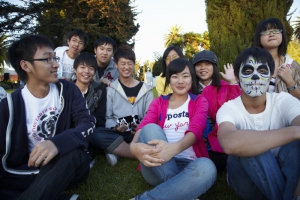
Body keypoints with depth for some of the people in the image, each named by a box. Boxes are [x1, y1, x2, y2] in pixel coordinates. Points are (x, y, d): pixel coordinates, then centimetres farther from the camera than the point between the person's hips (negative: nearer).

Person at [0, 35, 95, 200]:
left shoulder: (68, 90, 0)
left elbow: (88, 123, -13)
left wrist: (58, 143, -34)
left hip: (67, 167, 0)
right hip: (29, 172, 1)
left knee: (72, 154, -35)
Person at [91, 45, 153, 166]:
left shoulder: (146, 90, 13)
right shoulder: (110, 89, 9)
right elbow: (106, 117, 2)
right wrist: (115, 127, -20)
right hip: (117, 133, 0)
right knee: (96, 134, -34)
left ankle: (116, 150, -22)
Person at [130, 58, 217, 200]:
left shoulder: (199, 101, 11)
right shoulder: (158, 102, 15)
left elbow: (196, 129, -11)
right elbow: (143, 126, -6)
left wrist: (174, 148, -35)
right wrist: (134, 146, -33)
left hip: (187, 164, 0)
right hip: (158, 167, 1)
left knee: (206, 168, -36)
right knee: (151, 129, -29)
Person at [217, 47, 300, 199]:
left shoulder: (284, 101, -8)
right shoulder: (228, 109, -16)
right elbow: (229, 144, -42)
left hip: (286, 173, 1)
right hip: (248, 180, -1)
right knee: (248, 144, -33)